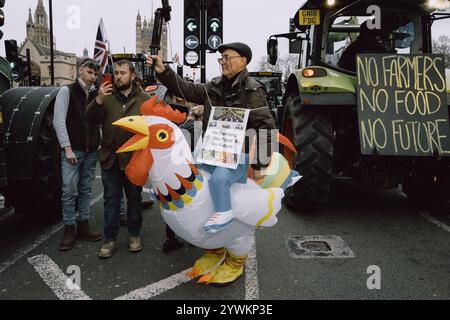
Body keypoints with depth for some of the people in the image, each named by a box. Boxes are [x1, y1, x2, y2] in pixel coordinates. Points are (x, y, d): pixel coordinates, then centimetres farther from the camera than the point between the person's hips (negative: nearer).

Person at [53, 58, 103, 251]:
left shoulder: (95, 94, 12)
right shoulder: (67, 91, -1)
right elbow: (59, 121, -7)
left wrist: (99, 144, 3)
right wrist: (67, 148, -13)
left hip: (91, 151, 5)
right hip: (72, 150, -5)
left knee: (86, 190, 9)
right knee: (69, 190, -5)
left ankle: (83, 226, 18)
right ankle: (69, 229, 7)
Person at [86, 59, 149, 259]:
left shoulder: (143, 99, 3)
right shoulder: (107, 96, 5)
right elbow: (91, 119, -5)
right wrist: (98, 100, -22)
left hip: (135, 158, -1)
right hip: (110, 158, 1)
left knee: (134, 198, 12)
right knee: (111, 200, 8)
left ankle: (134, 235, 27)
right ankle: (110, 239, 17)